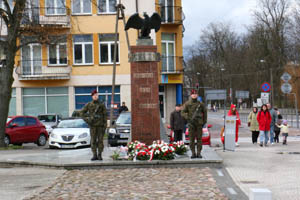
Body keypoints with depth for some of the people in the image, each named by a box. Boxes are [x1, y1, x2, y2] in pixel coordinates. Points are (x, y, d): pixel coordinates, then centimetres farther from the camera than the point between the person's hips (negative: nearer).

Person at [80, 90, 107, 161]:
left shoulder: (102, 105, 4)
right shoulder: (88, 105, 5)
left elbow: (105, 116, 2)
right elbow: (82, 112, 7)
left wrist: (105, 126, -5)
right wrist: (86, 119, -6)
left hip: (100, 125, 0)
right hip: (92, 125, 0)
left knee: (100, 140, 0)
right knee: (93, 140, 0)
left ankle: (99, 155, 7)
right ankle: (94, 155, 4)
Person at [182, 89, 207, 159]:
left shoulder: (200, 104, 7)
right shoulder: (187, 104, 3)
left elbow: (205, 112, 17)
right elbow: (183, 113, 0)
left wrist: (204, 121, 10)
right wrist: (189, 118, -14)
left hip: (199, 124, 1)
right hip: (191, 124, -1)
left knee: (199, 139, 0)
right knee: (191, 139, -1)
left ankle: (199, 153, 4)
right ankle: (193, 153, 5)